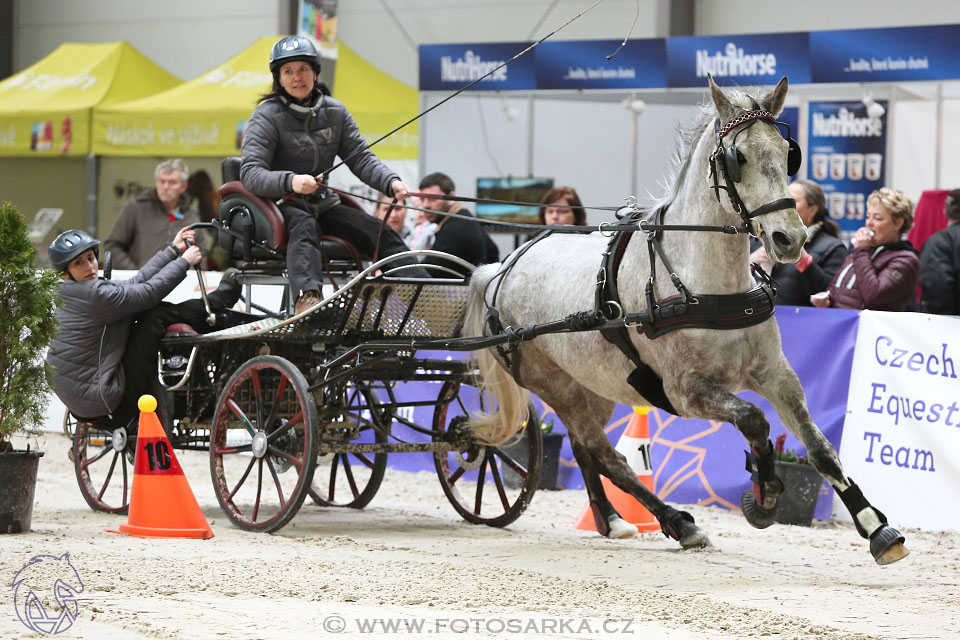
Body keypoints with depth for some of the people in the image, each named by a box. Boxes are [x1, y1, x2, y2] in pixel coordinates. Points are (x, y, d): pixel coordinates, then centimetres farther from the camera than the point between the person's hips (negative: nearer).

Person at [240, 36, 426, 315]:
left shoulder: (334, 112, 9)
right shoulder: (267, 116, -8)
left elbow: (361, 158, 8)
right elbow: (250, 173, -19)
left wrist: (391, 182, -13)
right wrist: (290, 181, -38)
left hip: (323, 205, 6)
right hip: (281, 205, -6)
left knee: (381, 232, -13)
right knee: (304, 225, -38)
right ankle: (307, 297, -60)